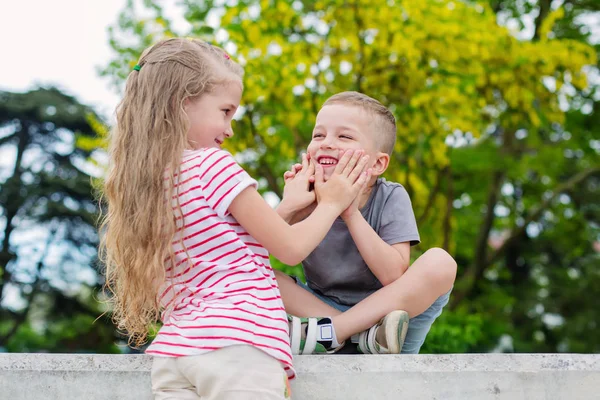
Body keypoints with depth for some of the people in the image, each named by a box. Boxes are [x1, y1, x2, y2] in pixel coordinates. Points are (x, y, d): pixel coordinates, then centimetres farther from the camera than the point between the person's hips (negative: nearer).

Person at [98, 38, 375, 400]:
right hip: (240, 345, -7)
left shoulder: (140, 185, 17)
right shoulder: (214, 166, -6)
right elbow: (290, 248, -2)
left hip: (173, 350, 7)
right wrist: (331, 204, 15)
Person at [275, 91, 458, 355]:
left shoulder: (391, 198, -9)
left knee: (440, 262, -27)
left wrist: (351, 214, -25)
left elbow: (393, 276, -21)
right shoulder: (307, 201, -5)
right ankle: (363, 333, -22)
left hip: (385, 310, -2)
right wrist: (287, 207, -25)